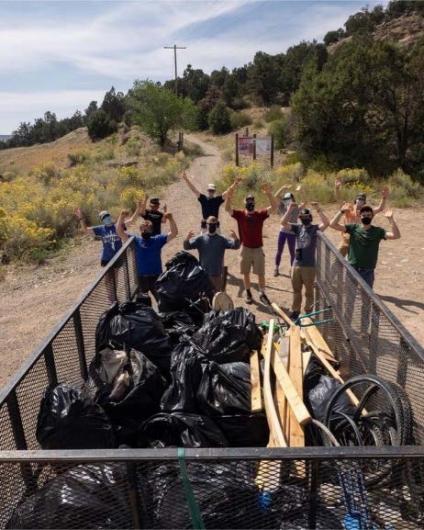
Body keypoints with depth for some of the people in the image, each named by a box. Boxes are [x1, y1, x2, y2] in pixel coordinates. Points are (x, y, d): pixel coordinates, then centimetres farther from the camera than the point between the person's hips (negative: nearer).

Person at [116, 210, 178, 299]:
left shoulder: (158, 239, 2)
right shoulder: (135, 240, 4)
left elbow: (174, 233, -7)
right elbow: (120, 232, -3)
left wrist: (171, 219, -21)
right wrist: (121, 217, -15)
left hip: (156, 275, 0)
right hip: (141, 276, 1)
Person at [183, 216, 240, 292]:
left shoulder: (222, 240, 0)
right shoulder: (200, 239, -2)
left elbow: (236, 246, -11)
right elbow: (187, 247, -9)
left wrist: (235, 238, -34)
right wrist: (187, 239, -32)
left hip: (217, 274, 0)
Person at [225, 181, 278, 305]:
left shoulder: (260, 214, -5)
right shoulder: (240, 214, -5)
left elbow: (274, 207, -17)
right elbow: (227, 208, -19)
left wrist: (269, 193, -32)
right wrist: (230, 195, -36)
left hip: (258, 249, 0)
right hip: (245, 249, 0)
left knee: (261, 273, 6)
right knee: (246, 272, 12)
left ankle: (262, 294, 22)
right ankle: (248, 293, 28)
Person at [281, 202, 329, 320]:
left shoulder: (315, 228, -3)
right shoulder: (298, 227, 5)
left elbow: (326, 223, -22)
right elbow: (283, 222, -6)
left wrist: (318, 210, -25)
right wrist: (289, 210, -15)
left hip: (309, 266, -3)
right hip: (296, 264, 3)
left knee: (309, 291, 10)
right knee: (296, 290, 15)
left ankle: (308, 313, 22)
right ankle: (295, 311, 28)